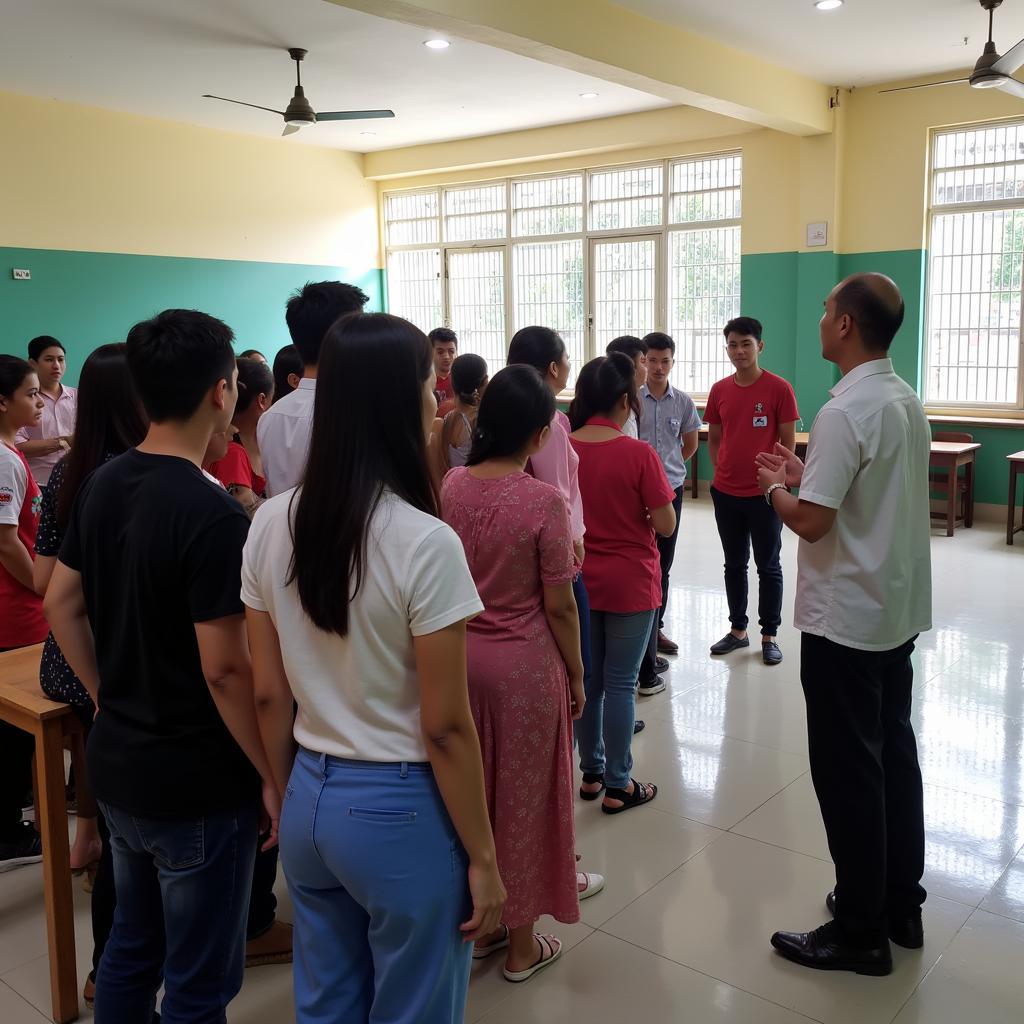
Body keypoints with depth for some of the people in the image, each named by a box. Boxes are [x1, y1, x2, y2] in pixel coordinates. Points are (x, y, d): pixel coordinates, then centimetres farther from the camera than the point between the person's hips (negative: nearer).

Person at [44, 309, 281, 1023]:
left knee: (131, 944, 26)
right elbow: (225, 668, -23)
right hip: (197, 783, -8)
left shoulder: (101, 485, 1)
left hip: (116, 763, 8)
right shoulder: (213, 516, -24)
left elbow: (61, 605, 9)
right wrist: (272, 775, -12)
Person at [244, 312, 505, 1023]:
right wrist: (482, 856, -6)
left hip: (311, 800, 6)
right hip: (402, 810, -6)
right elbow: (445, 726, -17)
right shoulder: (425, 543, -22)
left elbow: (269, 695, 3)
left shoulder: (270, 525, -4)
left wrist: (291, 800, 16)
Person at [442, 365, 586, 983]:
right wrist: (576, 675, -1)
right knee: (522, 798, 12)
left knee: (472, 792, 20)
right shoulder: (544, 501, -19)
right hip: (525, 665, -5)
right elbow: (559, 607, -14)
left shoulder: (452, 486, -4)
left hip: (463, 656, 5)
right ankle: (522, 944, 29)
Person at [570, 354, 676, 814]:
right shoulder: (638, 454, -17)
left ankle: (591, 773, 28)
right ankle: (617, 786, 15)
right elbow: (666, 525, -13)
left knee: (587, 679, 16)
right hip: (629, 584, -4)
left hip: (578, 581, 4)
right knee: (620, 683, 6)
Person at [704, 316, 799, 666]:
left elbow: (788, 442, -5)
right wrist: (722, 475, 3)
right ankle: (737, 630, 26)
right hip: (725, 493, 4)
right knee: (734, 564, 14)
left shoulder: (779, 389, -8)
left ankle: (770, 636, 17)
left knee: (768, 566, 6)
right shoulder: (719, 390, 4)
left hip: (764, 494, -4)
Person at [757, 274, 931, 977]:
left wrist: (774, 488, -4)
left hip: (845, 618, -9)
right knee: (895, 755, 17)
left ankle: (860, 932, 15)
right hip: (898, 609, 9)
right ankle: (902, 906, 30)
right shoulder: (908, 401, 7)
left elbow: (811, 521, -23)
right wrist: (807, 474, 13)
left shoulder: (844, 412, -21)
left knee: (849, 770, 2)